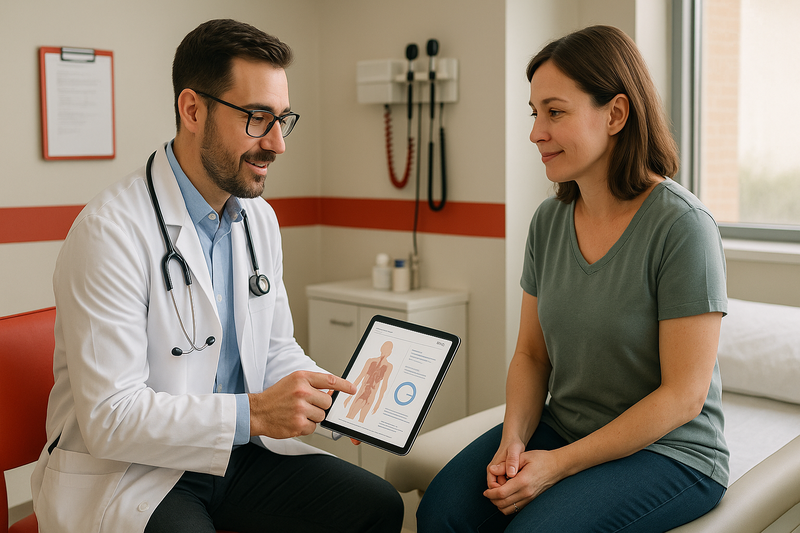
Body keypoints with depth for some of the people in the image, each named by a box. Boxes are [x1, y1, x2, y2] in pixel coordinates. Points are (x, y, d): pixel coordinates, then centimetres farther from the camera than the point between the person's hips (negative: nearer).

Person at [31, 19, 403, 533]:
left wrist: (337, 396, -5)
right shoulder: (112, 230, -19)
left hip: (235, 452, 7)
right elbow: (108, 417, -22)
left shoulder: (260, 219, 6)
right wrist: (253, 413, -27)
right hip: (124, 469, -6)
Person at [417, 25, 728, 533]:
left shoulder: (682, 226, -17)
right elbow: (531, 355, 8)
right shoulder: (550, 220, 3)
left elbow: (684, 395, -17)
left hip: (667, 451, -5)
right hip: (560, 428, 5)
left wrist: (560, 464, -18)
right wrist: (513, 440, -10)